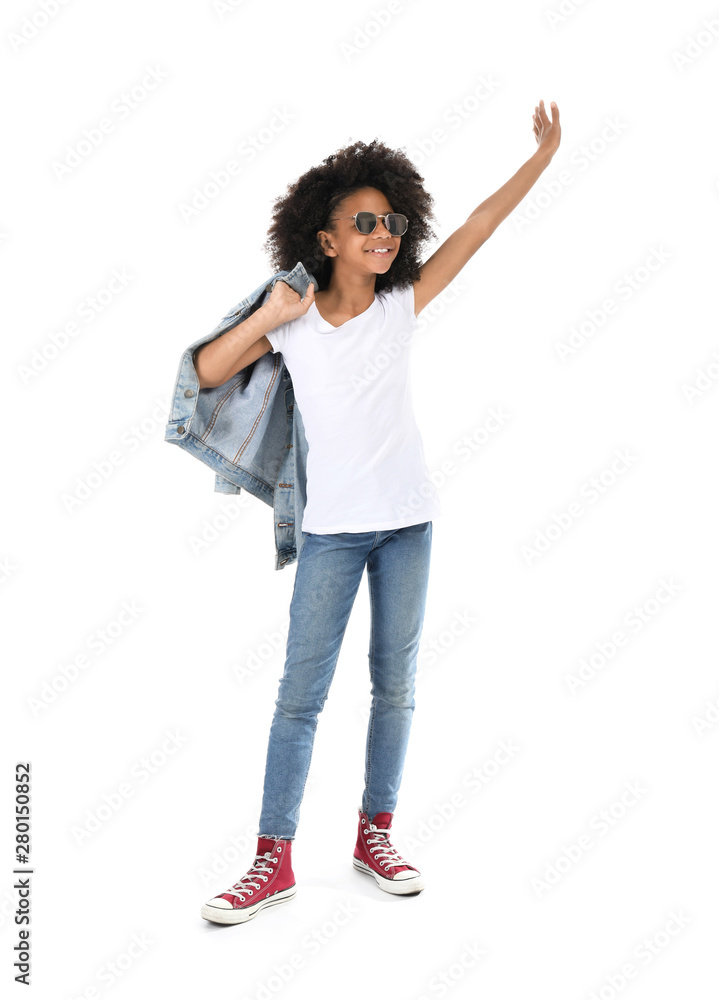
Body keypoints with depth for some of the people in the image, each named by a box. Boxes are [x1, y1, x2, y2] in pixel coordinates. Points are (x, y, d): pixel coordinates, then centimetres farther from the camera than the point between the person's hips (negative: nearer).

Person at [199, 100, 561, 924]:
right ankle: (274, 861, 9)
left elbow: (477, 226, 2)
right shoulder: (293, 321, -1)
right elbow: (206, 373, 0)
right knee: (301, 693, -1)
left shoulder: (402, 305, 2)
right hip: (331, 530, -2)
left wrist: (545, 154, 1)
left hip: (407, 522, 2)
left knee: (395, 684, 10)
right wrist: (270, 317, -10)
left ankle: (375, 834, 25)